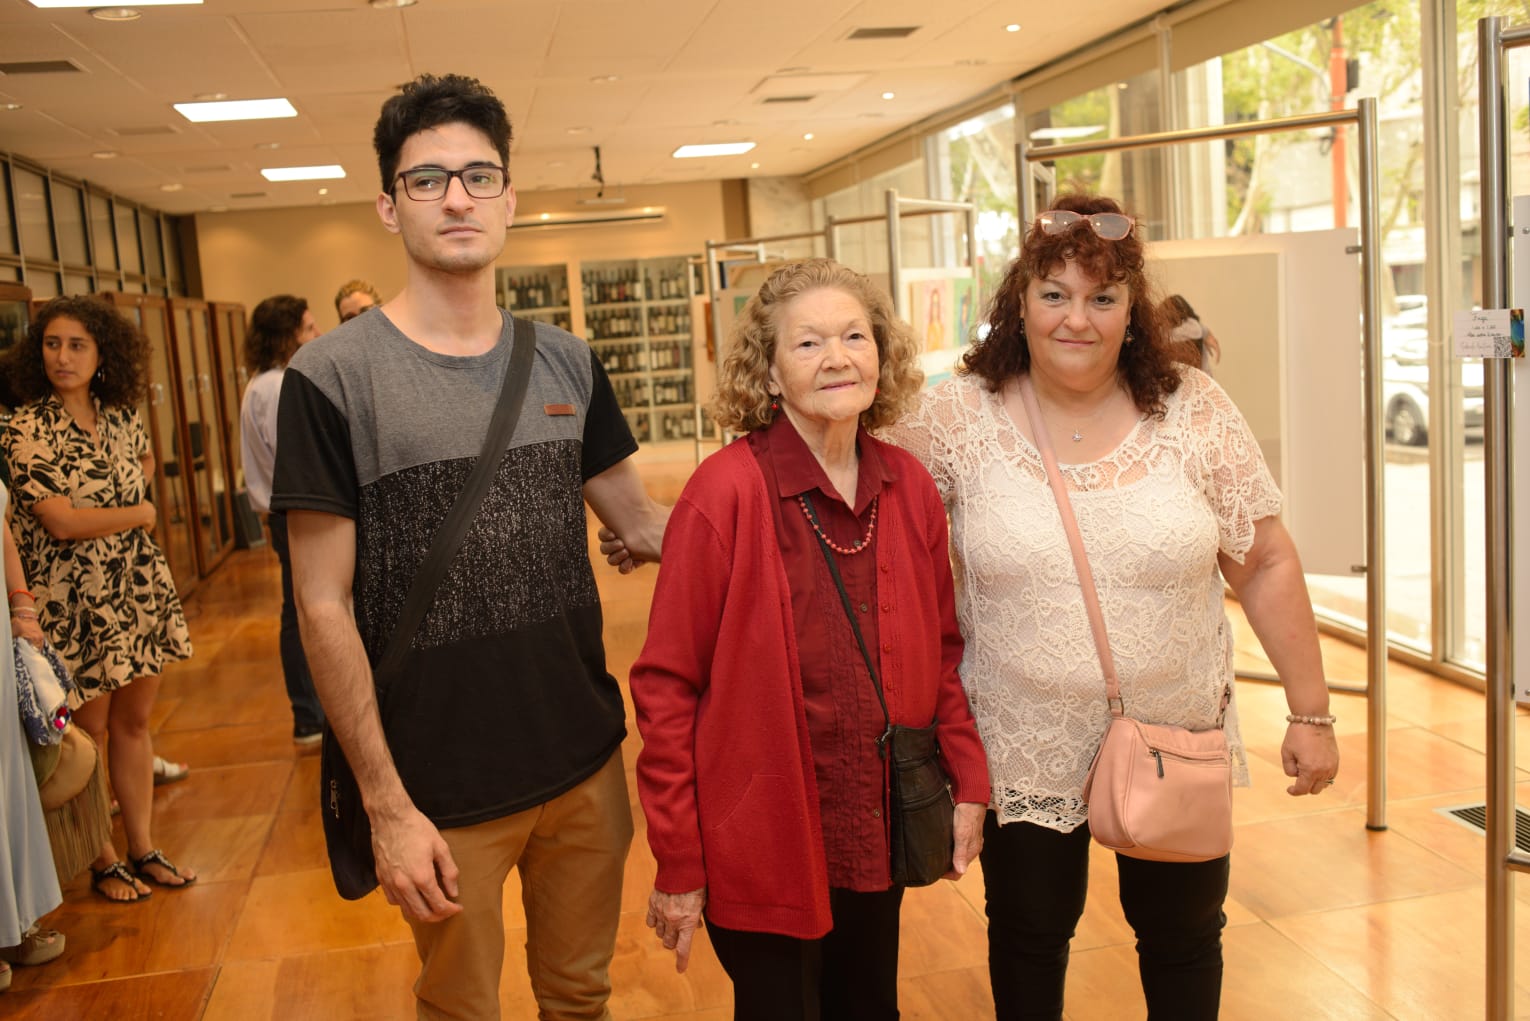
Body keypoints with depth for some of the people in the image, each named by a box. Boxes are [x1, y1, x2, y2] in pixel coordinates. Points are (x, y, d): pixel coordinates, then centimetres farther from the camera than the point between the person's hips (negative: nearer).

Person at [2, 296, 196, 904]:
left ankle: (143, 849, 25)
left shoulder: (119, 416, 5)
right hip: (76, 603, -5)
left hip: (140, 591, 5)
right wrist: (139, 513, -7)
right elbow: (62, 521, -21)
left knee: (134, 722, 13)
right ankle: (103, 861, 21)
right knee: (90, 731, 6)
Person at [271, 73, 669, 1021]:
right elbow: (324, 608, -11)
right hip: (444, 793, -3)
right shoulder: (333, 377, -11)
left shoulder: (566, 362, 3)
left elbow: (641, 520, 10)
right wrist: (388, 805, -12)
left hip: (587, 762, 4)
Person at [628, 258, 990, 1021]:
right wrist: (677, 863, -12)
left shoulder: (909, 486, -2)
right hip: (763, 847, -5)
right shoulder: (724, 492, -17)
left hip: (879, 839, 5)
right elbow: (666, 686, -14)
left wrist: (968, 781, 2)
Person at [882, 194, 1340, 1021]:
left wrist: (1310, 711, -2)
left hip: (1177, 748, 1)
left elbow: (1267, 566, -3)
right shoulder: (960, 417, -9)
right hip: (1024, 755, 0)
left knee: (1184, 936, 19)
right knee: (1028, 939, 18)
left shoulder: (1195, 413, -7)